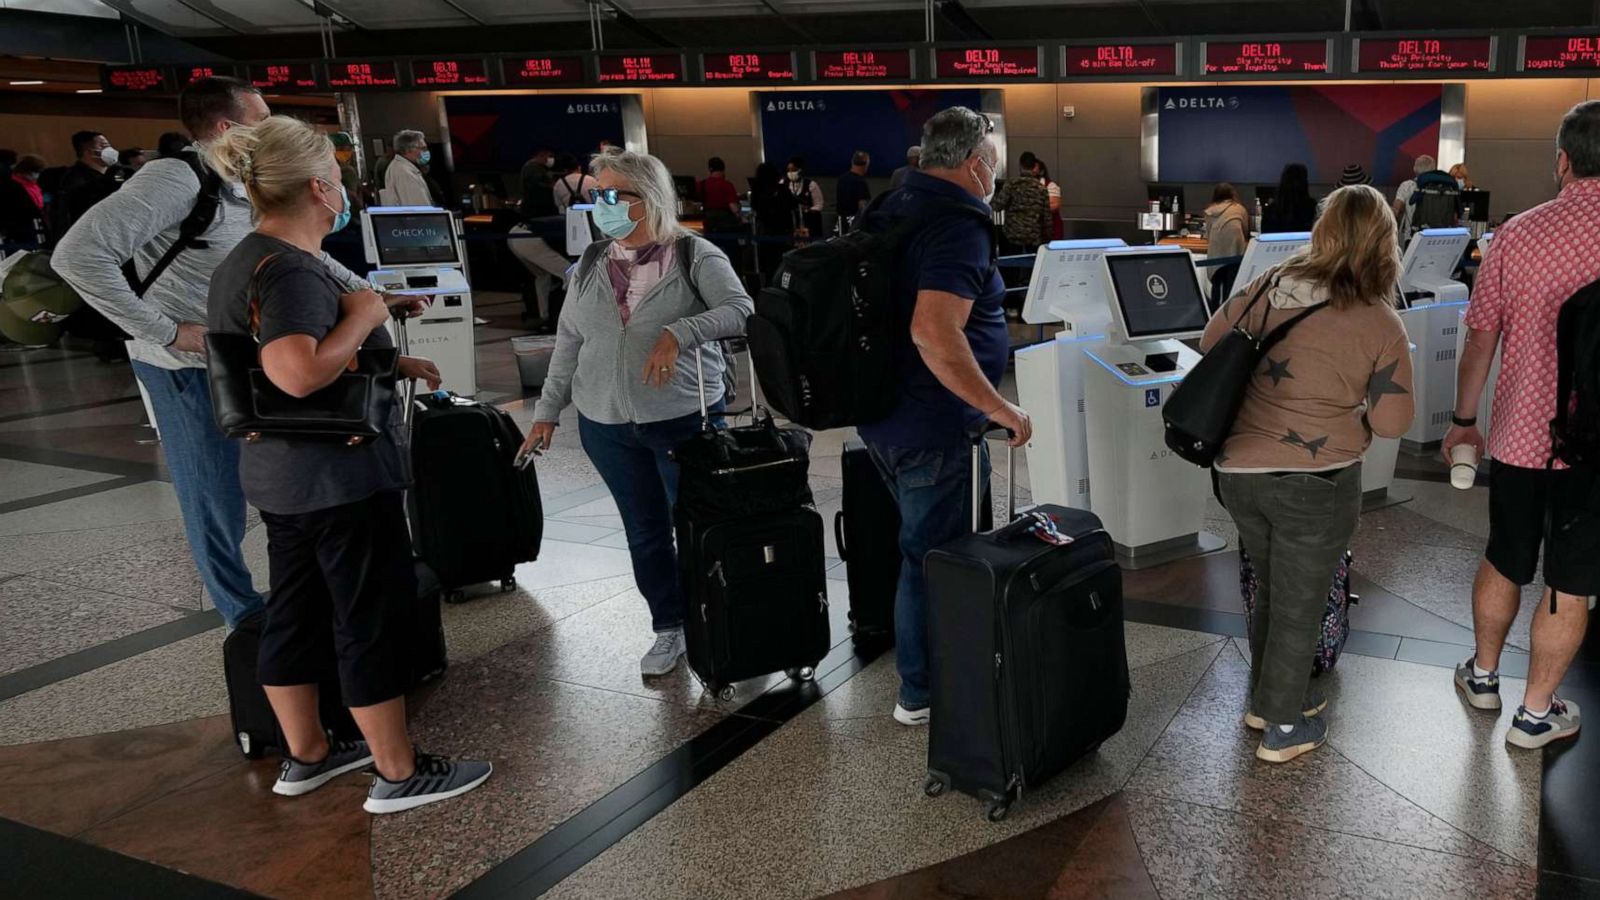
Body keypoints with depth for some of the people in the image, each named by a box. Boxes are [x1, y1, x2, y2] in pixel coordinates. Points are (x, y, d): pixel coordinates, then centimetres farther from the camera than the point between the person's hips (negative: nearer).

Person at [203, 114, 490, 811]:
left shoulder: (241, 264, 11)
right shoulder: (291, 269, -22)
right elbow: (298, 372, -37)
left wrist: (391, 363, 17)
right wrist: (363, 315, -22)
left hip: (279, 476, 10)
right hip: (340, 477, -10)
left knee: (294, 614, 17)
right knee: (373, 621, 0)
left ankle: (306, 755, 31)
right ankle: (398, 774, 12)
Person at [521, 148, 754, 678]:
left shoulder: (695, 256, -7)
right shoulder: (591, 265, 8)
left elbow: (741, 310, -19)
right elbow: (569, 341, 13)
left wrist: (679, 332, -31)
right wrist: (548, 411, 12)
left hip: (685, 417, -4)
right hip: (606, 425, 4)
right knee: (644, 531, 12)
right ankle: (668, 628, 27)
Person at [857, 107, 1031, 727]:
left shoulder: (893, 209, 11)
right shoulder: (959, 226, -19)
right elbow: (934, 332, -33)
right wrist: (1000, 408, -24)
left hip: (884, 415, 10)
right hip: (934, 429, -10)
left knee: (924, 543, 23)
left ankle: (923, 670, 37)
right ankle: (922, 693, 17)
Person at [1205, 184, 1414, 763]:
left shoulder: (1268, 286, -1)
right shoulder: (1380, 324, -11)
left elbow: (1210, 343, 10)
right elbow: (1392, 423, -7)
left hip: (1237, 471, 5)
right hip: (1314, 483, -4)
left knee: (1273, 587, 25)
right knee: (1299, 604, 12)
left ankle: (1267, 698, 40)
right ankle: (1283, 729, 27)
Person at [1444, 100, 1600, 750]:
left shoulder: (1518, 233, -5)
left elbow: (1481, 338, 1)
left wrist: (1463, 419, 12)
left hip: (1519, 435, 2)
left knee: (1503, 564, 20)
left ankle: (1484, 674, 37)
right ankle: (1536, 713, 20)